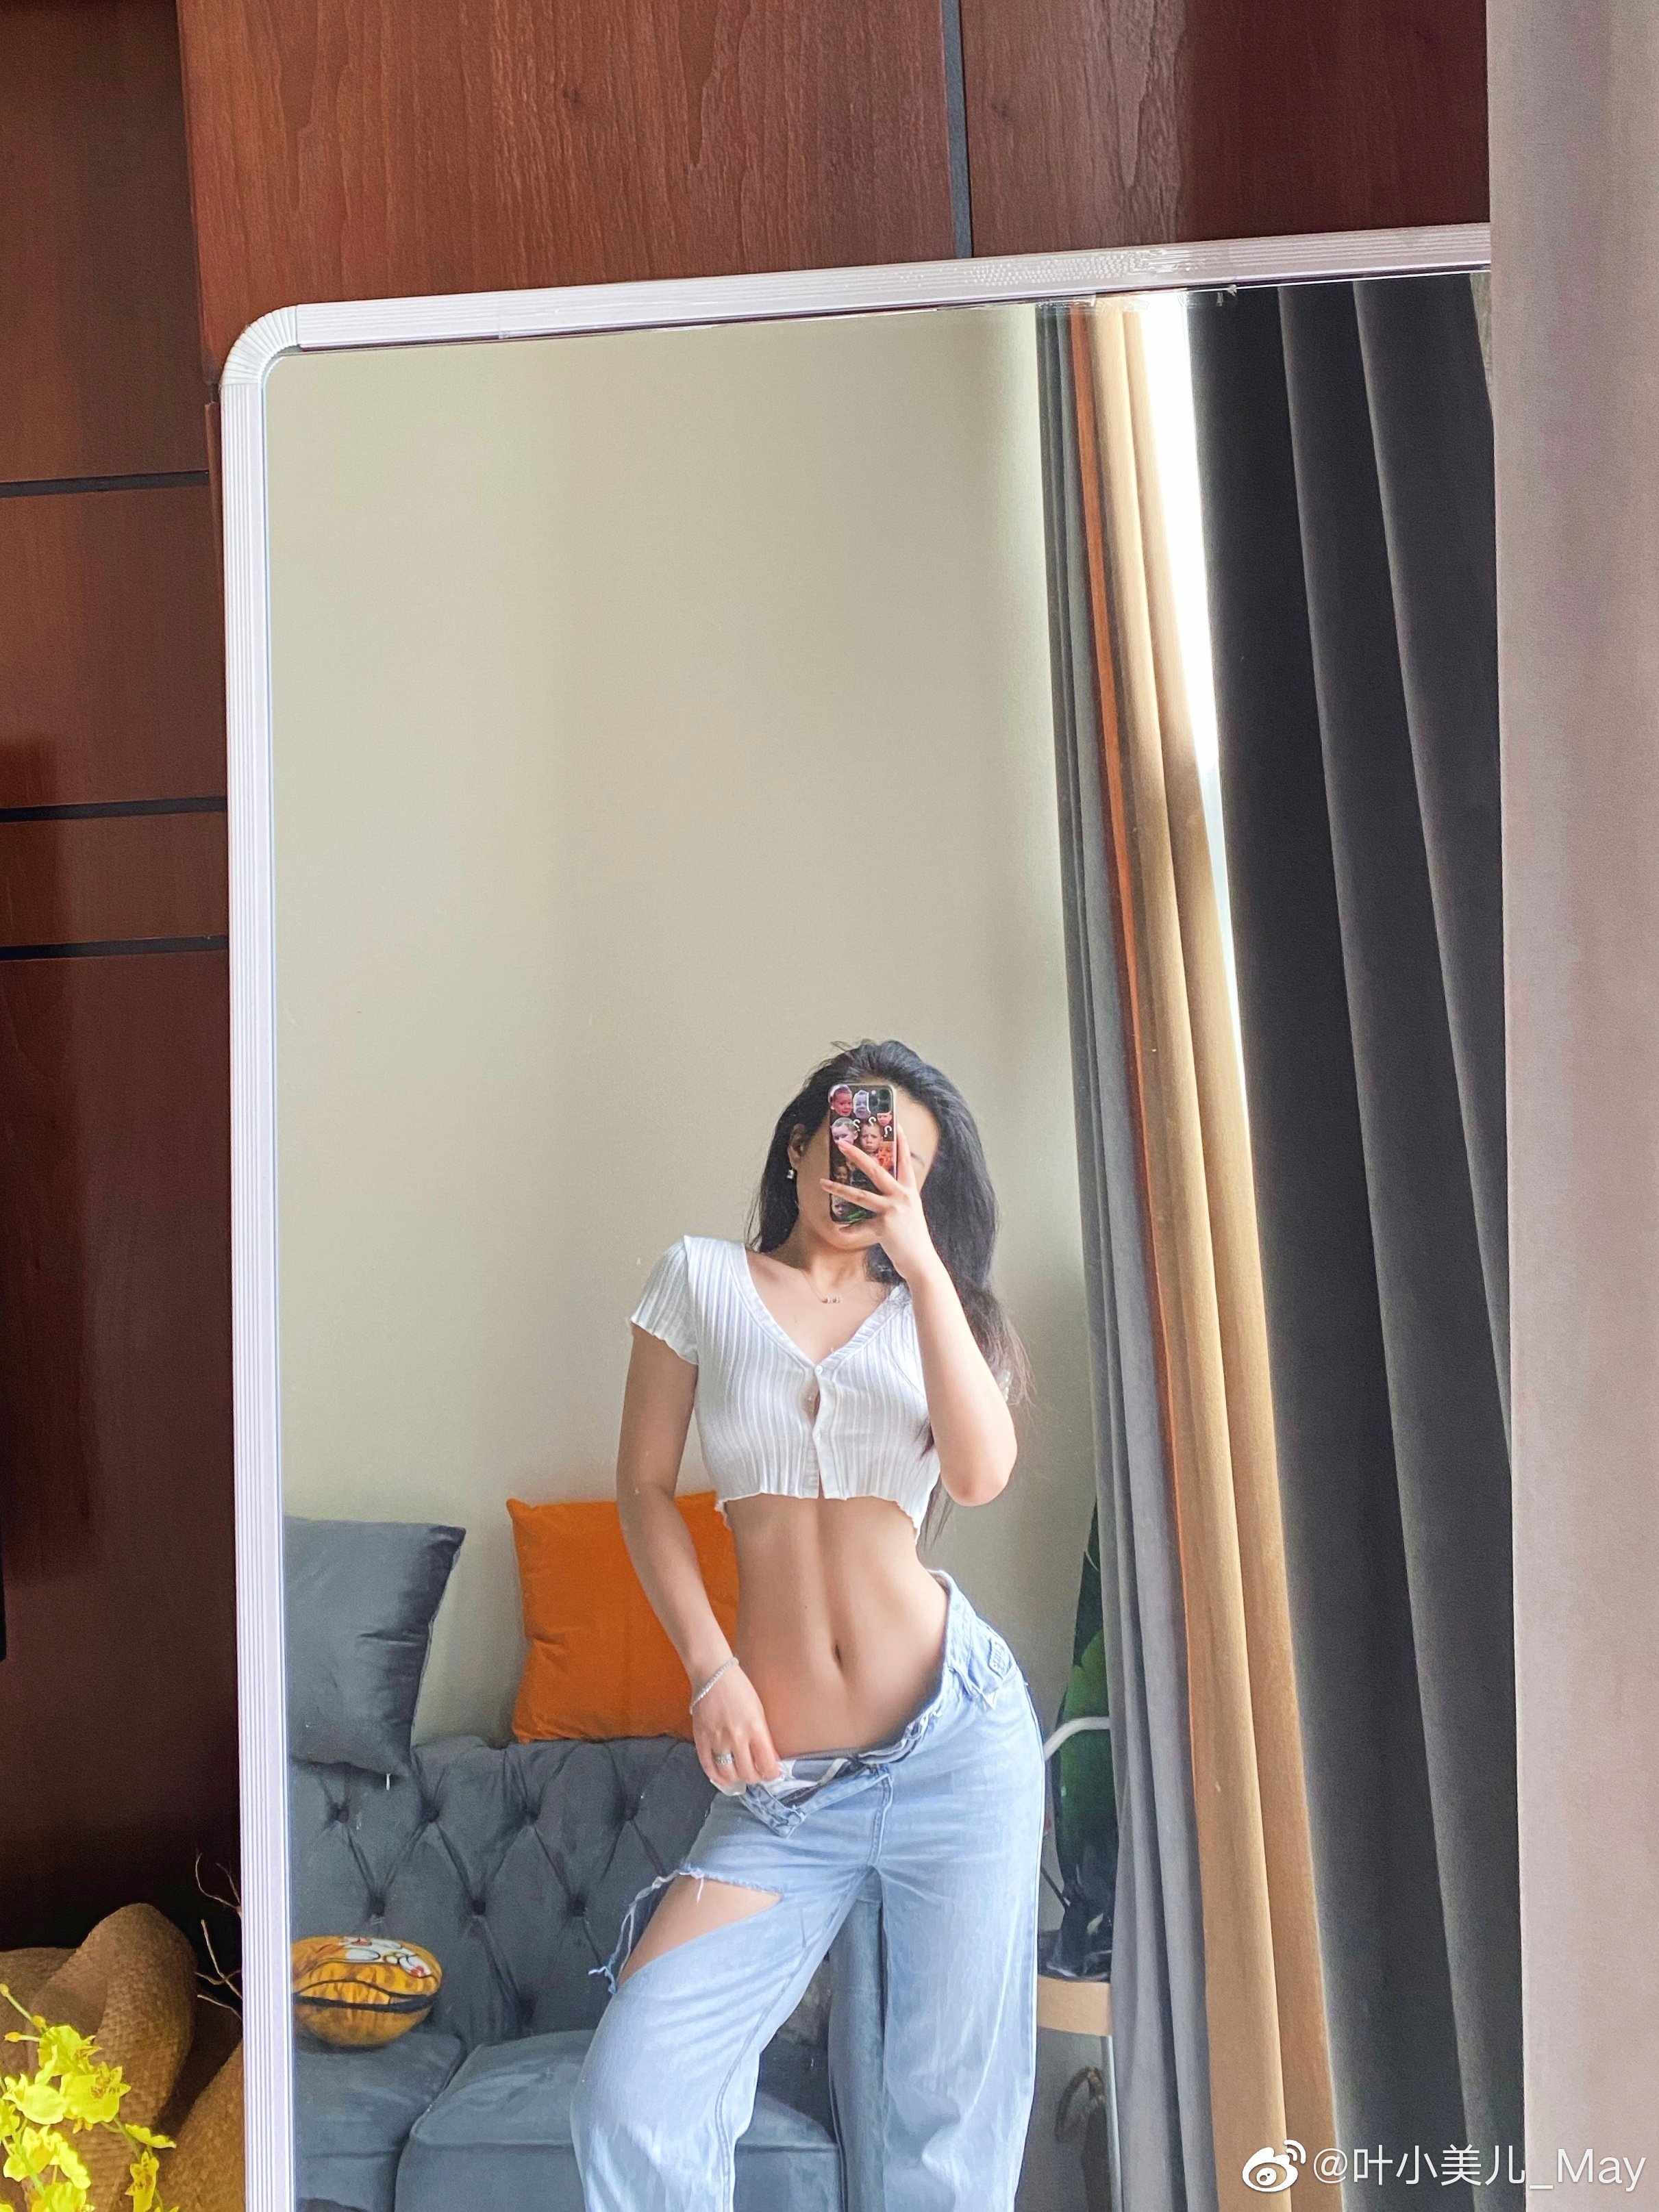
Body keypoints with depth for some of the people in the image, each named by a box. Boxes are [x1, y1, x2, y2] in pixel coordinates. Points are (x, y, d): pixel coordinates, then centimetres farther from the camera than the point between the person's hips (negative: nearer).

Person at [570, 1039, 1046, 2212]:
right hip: (784, 1775, 0)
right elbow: (645, 1487, 7)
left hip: (957, 1739, 1)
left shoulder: (930, 1309, 10)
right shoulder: (703, 1279, 8)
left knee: (957, 2113, 7)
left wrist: (921, 1259, -13)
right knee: (630, 2099, -12)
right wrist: (710, 1671, -4)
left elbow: (980, 1476, -9)